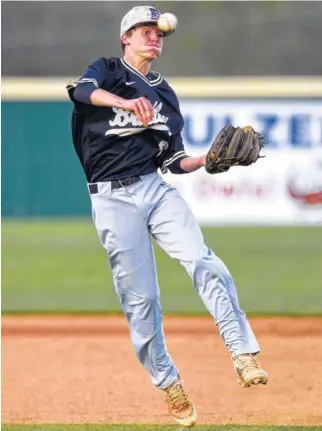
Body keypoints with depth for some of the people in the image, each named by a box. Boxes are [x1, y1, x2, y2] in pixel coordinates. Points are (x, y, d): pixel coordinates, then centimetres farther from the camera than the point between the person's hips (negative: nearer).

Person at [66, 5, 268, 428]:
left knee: (204, 263, -20)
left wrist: (210, 158, -1)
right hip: (113, 199, -4)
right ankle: (169, 385, 8)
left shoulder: (166, 95, 20)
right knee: (140, 299, -4)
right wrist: (127, 104, -38)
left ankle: (243, 354, -22)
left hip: (155, 188, 4)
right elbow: (82, 90, -20)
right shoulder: (107, 71, 5)